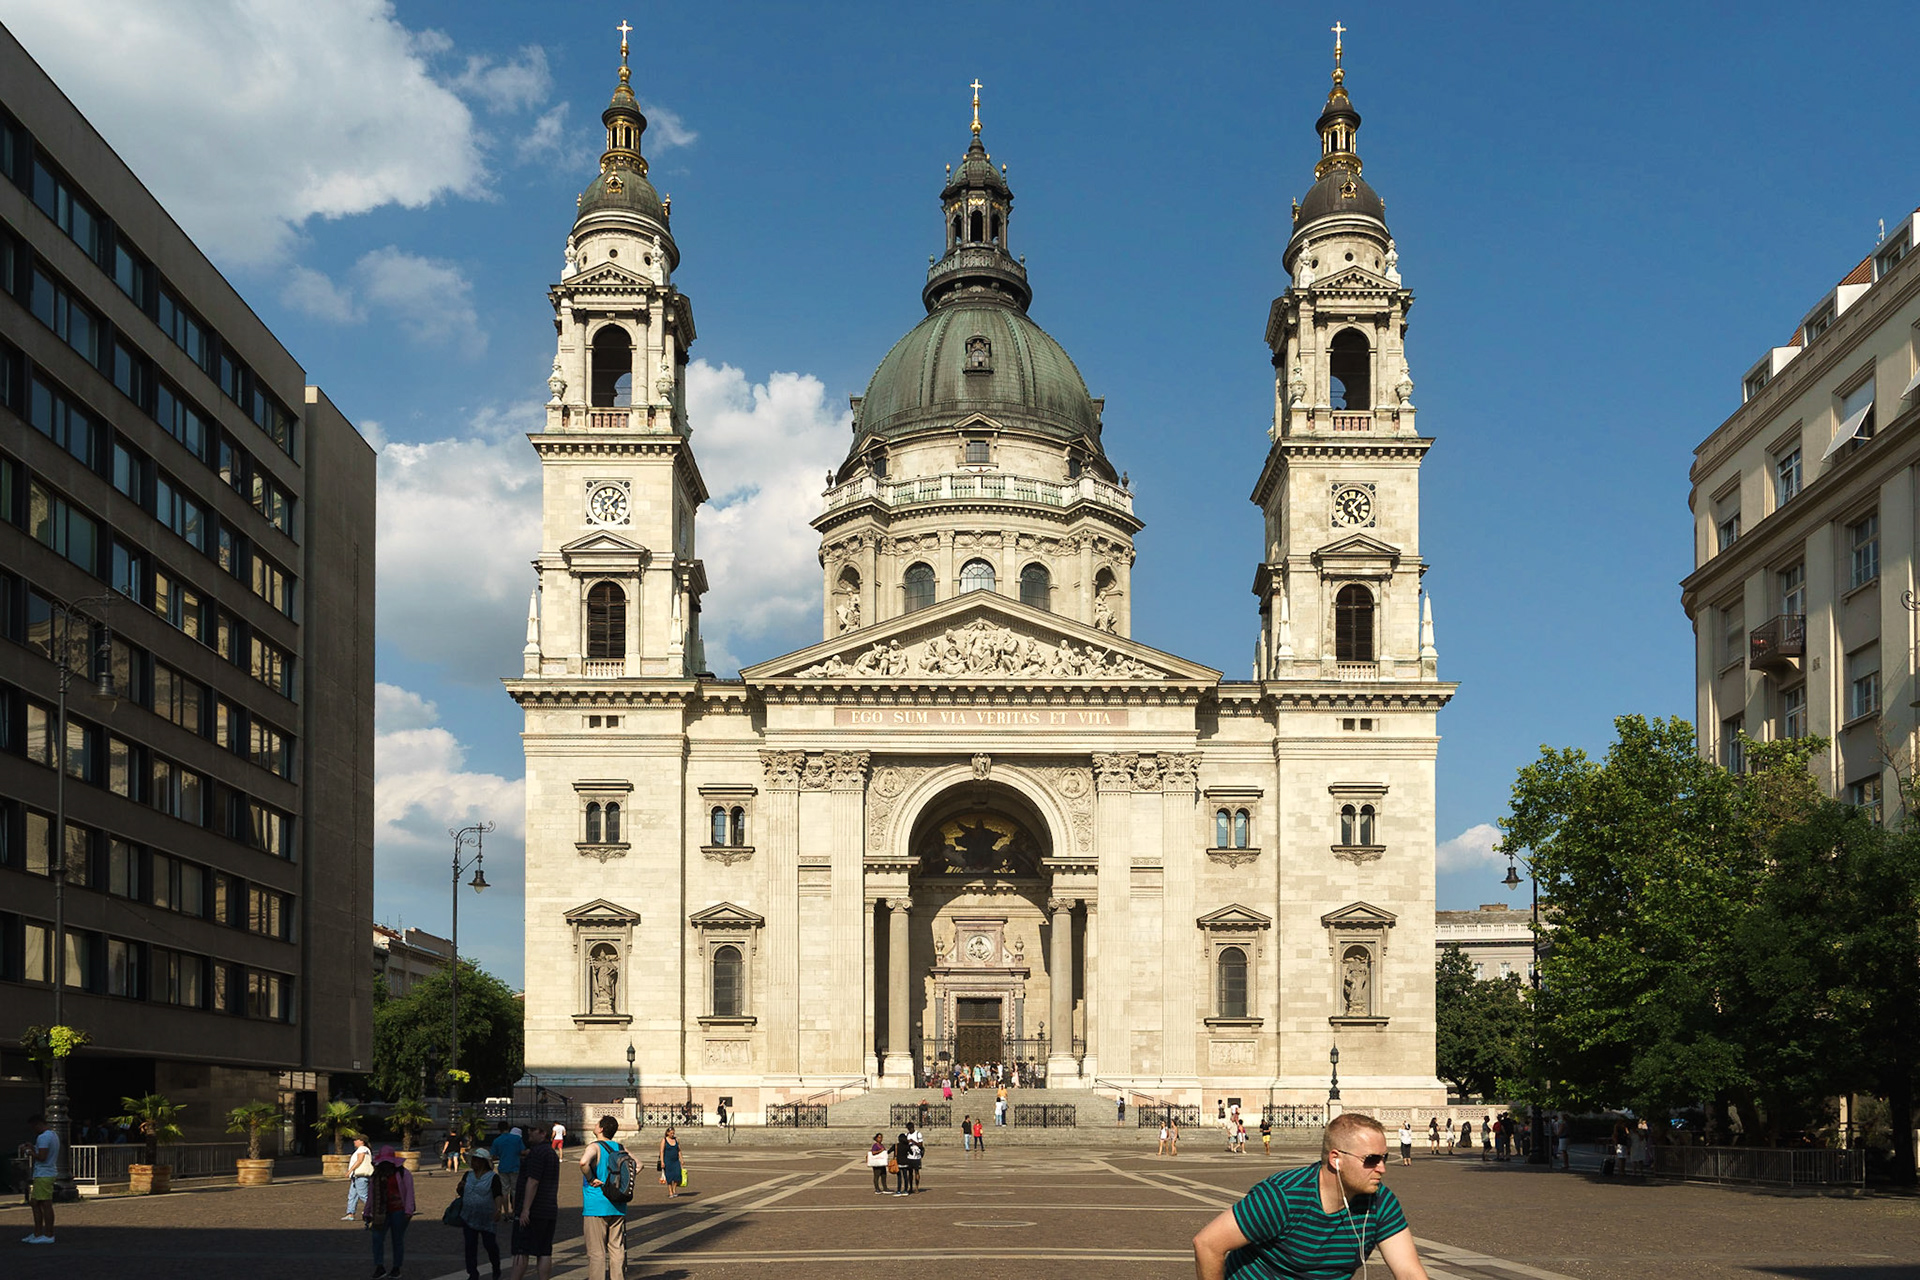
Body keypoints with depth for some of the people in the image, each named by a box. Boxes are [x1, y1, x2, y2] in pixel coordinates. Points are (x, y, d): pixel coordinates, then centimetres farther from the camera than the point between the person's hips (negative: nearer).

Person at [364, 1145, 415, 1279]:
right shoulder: (377, 1175, 11)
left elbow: (409, 1192, -7)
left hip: (398, 1211, -4)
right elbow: (371, 1194, 18)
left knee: (398, 1239, 3)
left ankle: (397, 1268, 14)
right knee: (377, 1237, -12)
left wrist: (408, 1211, -15)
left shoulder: (403, 1174, -3)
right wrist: (367, 1213, 20)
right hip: (382, 1212, 4)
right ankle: (379, 1267, -10)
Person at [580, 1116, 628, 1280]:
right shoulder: (621, 1148, 8)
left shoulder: (595, 1148, -11)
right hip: (618, 1208, 6)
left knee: (596, 1252, -1)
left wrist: (591, 1180, -17)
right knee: (617, 1249, 10)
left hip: (596, 1208, -6)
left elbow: (583, 1162, -32)